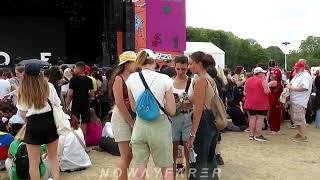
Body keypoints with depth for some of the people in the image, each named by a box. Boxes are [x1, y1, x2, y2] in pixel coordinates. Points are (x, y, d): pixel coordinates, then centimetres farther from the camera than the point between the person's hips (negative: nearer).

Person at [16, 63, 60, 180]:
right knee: (53, 157, 19)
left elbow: (23, 113, 0)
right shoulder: (49, 86, -2)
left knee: (34, 161, 10)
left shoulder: (22, 91, -2)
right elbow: (57, 106, 1)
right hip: (50, 122, 2)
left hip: (33, 125, -1)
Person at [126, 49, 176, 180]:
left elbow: (134, 108, 8)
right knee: (167, 169, 14)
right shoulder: (164, 79, -9)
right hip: (159, 125, -2)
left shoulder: (131, 78, -1)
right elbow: (172, 111, -6)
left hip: (140, 125, 3)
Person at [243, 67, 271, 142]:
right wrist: (265, 80, -4)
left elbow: (245, 92, 11)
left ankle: (251, 135, 14)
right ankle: (258, 135, 1)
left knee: (252, 119, 11)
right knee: (260, 119, -1)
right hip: (261, 103, -6)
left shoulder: (248, 80, 9)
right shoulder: (262, 80, -10)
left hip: (250, 103, 6)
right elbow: (267, 91, -15)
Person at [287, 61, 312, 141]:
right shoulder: (297, 75, 17)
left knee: (299, 119, -6)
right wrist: (289, 85, 2)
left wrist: (292, 88, -20)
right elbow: (291, 84, 25)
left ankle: (303, 136, 4)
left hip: (300, 101, -9)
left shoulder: (306, 76, -12)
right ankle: (300, 133, 27)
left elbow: (304, 88, -25)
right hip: (294, 100, 10)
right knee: (294, 118, 15)